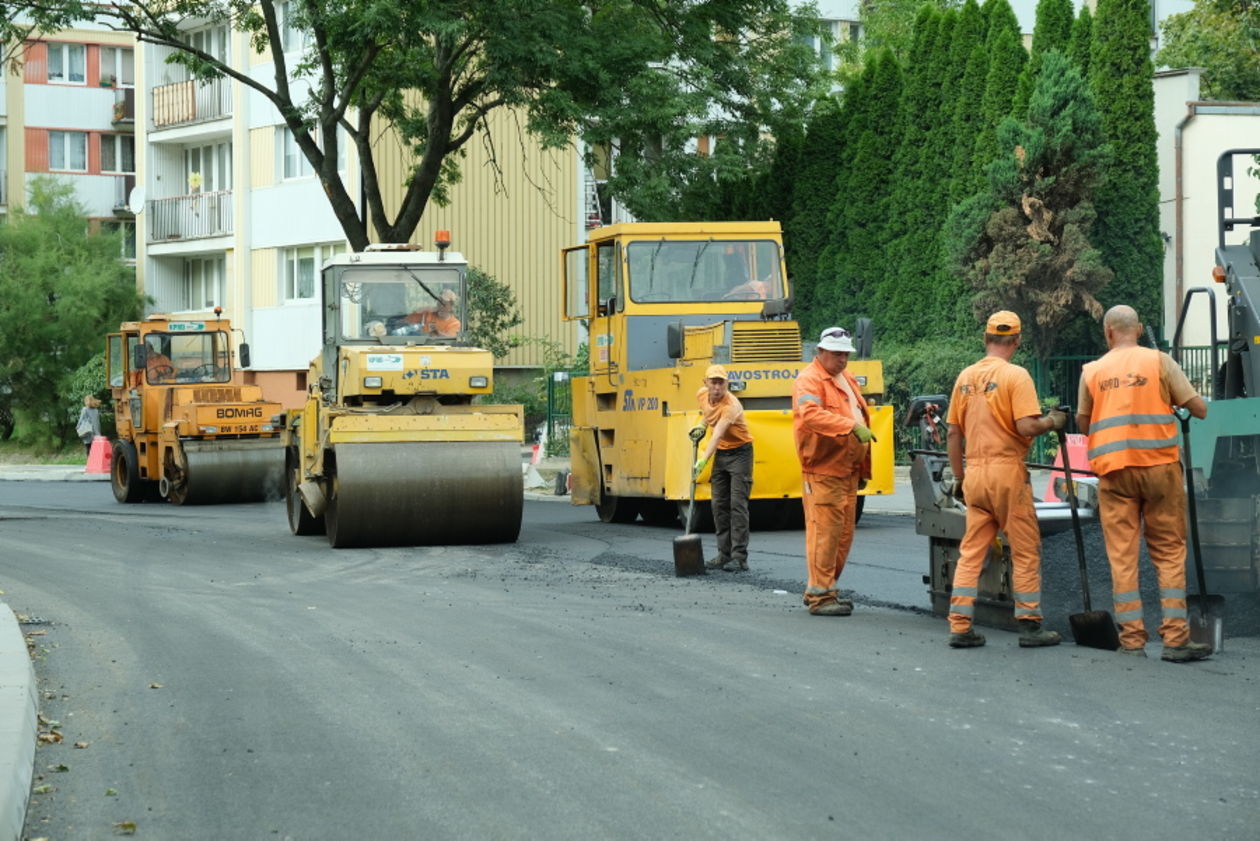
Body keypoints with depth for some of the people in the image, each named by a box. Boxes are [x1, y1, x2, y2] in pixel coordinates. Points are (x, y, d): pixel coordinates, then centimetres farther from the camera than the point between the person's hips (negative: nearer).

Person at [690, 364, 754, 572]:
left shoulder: (731, 405, -27)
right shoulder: (702, 395, -4)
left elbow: (717, 435, -38)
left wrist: (703, 461, -47)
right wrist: (702, 424, 4)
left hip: (739, 452, -8)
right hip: (720, 453, 8)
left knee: (737, 504, -12)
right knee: (719, 505, 7)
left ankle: (739, 557, -13)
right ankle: (724, 554, 12)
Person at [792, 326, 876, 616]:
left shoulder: (848, 380, 21)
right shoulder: (809, 380, -9)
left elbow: (863, 418, 28)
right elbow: (811, 414, -28)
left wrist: (864, 467, 24)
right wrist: (851, 426, -37)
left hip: (848, 470, 9)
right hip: (822, 470, -9)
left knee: (844, 533, 12)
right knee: (825, 530, -10)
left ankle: (820, 589, 22)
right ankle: (820, 597, -5)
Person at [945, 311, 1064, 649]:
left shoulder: (966, 376, 9)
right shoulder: (1016, 376, -9)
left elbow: (953, 433, 13)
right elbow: (1026, 427, -18)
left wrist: (958, 477, 21)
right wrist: (1053, 421, 2)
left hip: (974, 473, 5)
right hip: (1007, 472, -5)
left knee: (971, 550, 8)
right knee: (1025, 550, 5)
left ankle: (960, 625, 4)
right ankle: (1029, 625, 7)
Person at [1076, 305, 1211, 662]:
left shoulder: (1092, 371, 6)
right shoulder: (1159, 361, 1)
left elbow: (1082, 424, 11)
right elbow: (1199, 409, -1)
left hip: (1113, 469, 1)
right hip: (1159, 464, -1)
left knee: (1122, 554, 4)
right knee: (1169, 551, 5)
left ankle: (1132, 639, 1)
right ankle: (1175, 638, -1)